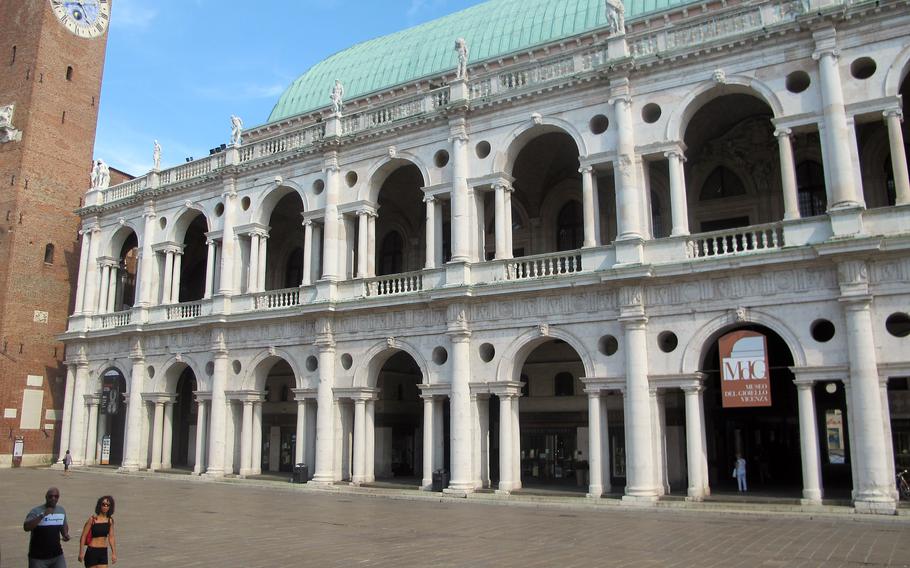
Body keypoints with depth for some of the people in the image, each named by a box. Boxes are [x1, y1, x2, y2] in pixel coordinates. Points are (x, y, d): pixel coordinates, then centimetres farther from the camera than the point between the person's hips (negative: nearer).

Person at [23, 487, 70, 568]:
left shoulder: (61, 511, 5)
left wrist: (65, 534, 1)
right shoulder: (36, 511, -12)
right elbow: (26, 527, -27)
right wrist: (42, 516, -34)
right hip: (38, 557, -4)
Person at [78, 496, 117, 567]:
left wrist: (114, 553, 8)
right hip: (92, 551, -4)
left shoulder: (110, 520, 3)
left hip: (103, 552, 4)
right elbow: (84, 536, -6)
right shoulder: (93, 519, -9)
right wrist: (81, 553, -8)